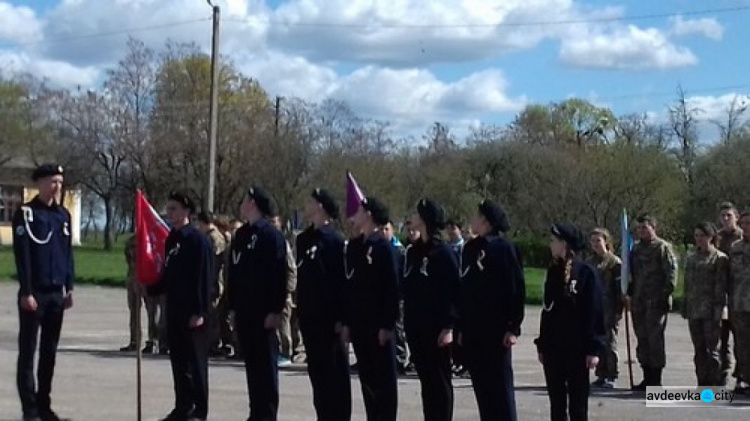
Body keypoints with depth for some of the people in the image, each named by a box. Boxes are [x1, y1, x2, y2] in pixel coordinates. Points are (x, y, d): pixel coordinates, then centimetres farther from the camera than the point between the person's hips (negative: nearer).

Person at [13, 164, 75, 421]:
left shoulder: (63, 215, 12)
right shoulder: (26, 213, -7)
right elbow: (22, 255, -11)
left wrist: (69, 288, 9)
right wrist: (26, 292, -16)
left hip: (57, 293, 6)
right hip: (34, 293, -6)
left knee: (50, 351, 9)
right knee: (27, 351, -1)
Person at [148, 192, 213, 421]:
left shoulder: (198, 239, -10)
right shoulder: (171, 240, 13)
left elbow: (205, 278, -15)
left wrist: (200, 311, -19)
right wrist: (150, 288, 3)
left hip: (192, 311, -7)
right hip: (174, 309, 7)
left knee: (195, 361, -1)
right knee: (178, 360, 11)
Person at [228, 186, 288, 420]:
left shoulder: (271, 235, -9)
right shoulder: (241, 235, 13)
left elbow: (279, 275, -13)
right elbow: (233, 272, 16)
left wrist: (275, 310, -16)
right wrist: (233, 306, 12)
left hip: (264, 311, -7)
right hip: (244, 311, 7)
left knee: (266, 363, -1)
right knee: (251, 362, 10)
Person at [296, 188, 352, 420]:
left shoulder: (334, 240, -10)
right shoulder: (304, 239, 11)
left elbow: (342, 280, -13)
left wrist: (341, 317, -17)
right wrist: (300, 310, 12)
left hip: (329, 316, -7)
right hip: (309, 315, 7)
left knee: (335, 369, -1)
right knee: (316, 367, 10)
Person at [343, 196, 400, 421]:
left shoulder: (384, 247, -9)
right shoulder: (353, 247, 11)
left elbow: (392, 288, -12)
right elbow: (349, 284, 12)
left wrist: (387, 325, -15)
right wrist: (347, 322, 9)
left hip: (379, 324, -7)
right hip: (359, 324, 7)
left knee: (384, 379, 1)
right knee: (367, 377, 10)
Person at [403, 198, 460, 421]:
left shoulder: (443, 252, -10)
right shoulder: (412, 251, 11)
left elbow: (454, 291, -13)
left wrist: (449, 326, -17)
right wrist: (407, 320, 10)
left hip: (436, 328, -7)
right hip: (416, 327, 7)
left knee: (439, 379, 1)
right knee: (426, 379, 12)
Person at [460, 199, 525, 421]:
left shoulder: (504, 248, -7)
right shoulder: (470, 249, 12)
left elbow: (517, 289, -9)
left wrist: (513, 328, -13)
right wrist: (461, 327, 14)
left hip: (497, 330, -6)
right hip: (473, 332, 6)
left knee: (501, 386, -1)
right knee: (481, 385, 9)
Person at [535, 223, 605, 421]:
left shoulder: (586, 272, -9)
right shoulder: (553, 272, 9)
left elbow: (595, 312, -10)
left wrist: (594, 349, -14)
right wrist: (542, 345, 14)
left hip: (577, 348, -6)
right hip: (553, 347, 6)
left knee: (578, 403, 2)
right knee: (556, 402, 11)